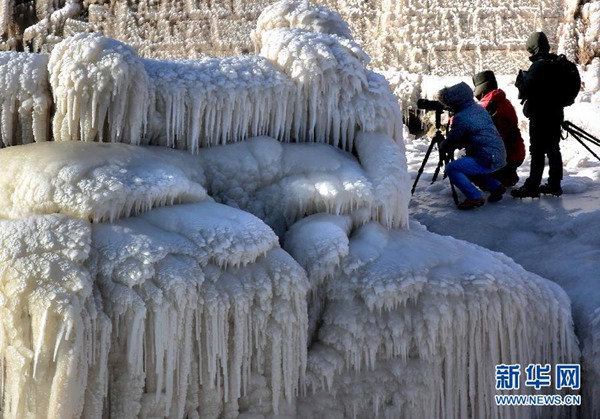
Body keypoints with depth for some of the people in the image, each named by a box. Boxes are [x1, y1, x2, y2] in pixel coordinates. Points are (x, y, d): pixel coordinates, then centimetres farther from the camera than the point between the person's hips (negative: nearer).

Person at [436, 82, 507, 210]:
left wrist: (442, 147, 13)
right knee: (468, 162, 32)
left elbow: (451, 143, -6)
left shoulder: (461, 118, -16)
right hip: (500, 156, 9)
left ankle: (475, 197, -12)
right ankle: (495, 186, 26)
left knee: (451, 168, -11)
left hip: (488, 160, -9)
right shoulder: (479, 108, 11)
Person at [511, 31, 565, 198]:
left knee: (537, 152, -4)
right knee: (553, 150, 13)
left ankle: (532, 186, -1)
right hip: (556, 114, 9)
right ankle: (554, 185, 20)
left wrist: (521, 79, 1)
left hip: (540, 115, -9)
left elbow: (525, 90, -19)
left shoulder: (538, 66, -18)